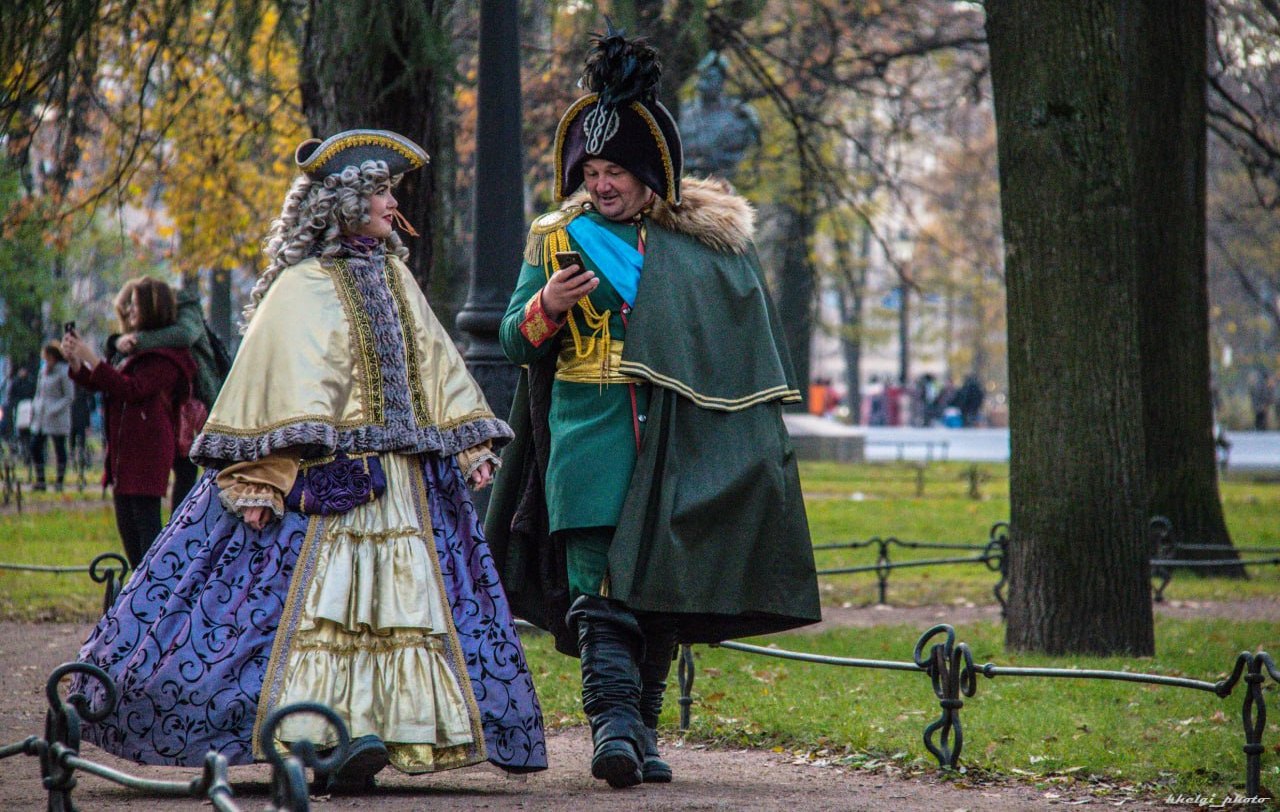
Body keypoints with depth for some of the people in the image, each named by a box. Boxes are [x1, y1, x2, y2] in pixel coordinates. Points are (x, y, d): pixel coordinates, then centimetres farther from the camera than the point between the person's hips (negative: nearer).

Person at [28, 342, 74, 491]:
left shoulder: (63, 372, -10)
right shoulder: (43, 370, 13)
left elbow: (69, 396, -11)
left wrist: (55, 409, -20)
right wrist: (34, 407, 7)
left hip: (57, 418, -8)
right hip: (41, 417, 8)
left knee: (59, 448, -1)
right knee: (35, 447, 3)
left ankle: (59, 482, 5)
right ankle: (40, 480, 11)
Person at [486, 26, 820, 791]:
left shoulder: (710, 238, 9)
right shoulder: (558, 239, 9)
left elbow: (750, 345, 16)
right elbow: (516, 340, 8)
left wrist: (767, 431, 10)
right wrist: (545, 309, -13)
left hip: (679, 439, 1)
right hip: (590, 433, -1)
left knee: (663, 587, 4)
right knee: (597, 584, -14)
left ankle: (643, 730, 12)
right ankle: (613, 720, -22)